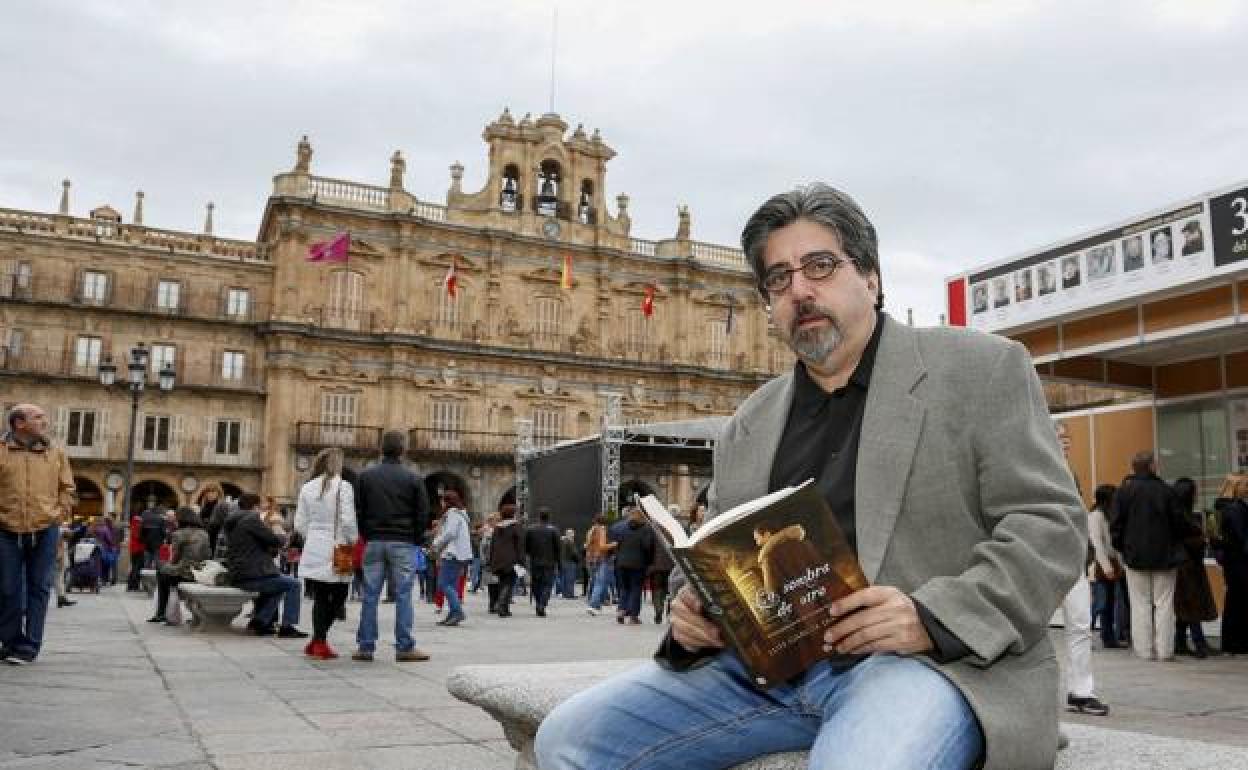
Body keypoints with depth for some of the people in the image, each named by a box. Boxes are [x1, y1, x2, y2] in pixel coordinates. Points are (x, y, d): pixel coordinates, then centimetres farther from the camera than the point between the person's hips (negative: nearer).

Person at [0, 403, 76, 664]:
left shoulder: (56, 452, 6)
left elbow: (67, 487, 12)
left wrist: (59, 514, 3)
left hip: (45, 531, 1)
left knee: (38, 588, 2)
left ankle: (28, 645, 8)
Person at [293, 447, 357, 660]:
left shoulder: (307, 488, 6)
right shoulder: (343, 487, -9)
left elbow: (299, 524, 8)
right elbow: (348, 521, -13)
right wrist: (354, 542, 1)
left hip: (313, 552, 5)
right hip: (337, 552, -5)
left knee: (320, 599, 11)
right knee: (338, 598, 5)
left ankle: (318, 642, 11)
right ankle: (319, 641, -2)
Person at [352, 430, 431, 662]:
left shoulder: (366, 476, 4)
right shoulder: (413, 478, -2)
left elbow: (358, 511, 6)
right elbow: (423, 513, -1)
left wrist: (366, 536, 14)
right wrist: (418, 539, 11)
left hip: (374, 542, 2)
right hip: (402, 543, -2)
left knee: (370, 595, 5)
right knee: (403, 595, 0)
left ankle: (365, 647, 7)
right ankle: (405, 647, 0)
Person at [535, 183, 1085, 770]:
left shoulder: (982, 369, 6)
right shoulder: (747, 426, 20)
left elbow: (1049, 525, -1)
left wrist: (933, 617, -17)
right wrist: (690, 614, -1)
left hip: (922, 656, -5)